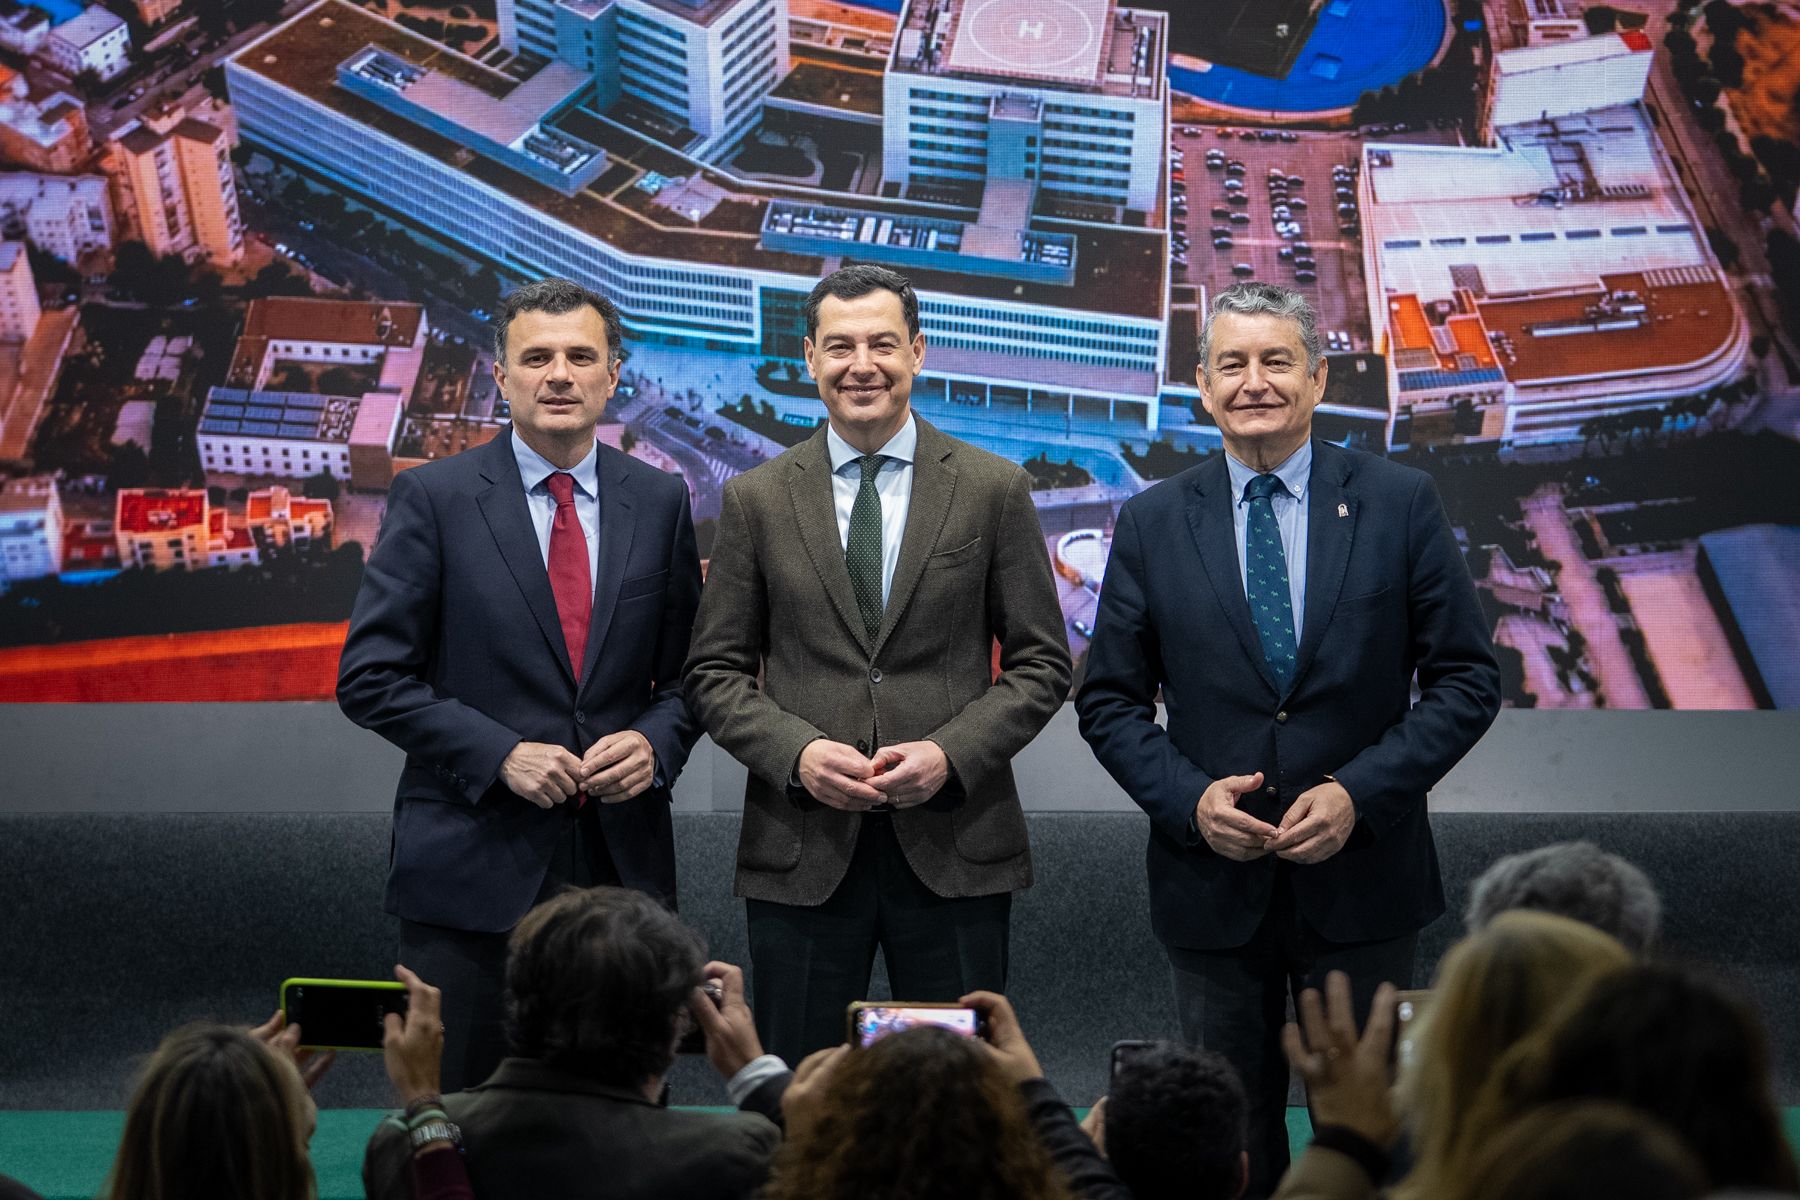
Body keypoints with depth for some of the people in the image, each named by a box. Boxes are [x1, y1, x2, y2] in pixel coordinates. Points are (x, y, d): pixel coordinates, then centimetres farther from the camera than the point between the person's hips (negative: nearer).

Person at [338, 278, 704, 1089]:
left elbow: (688, 672, 14)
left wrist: (656, 743, -7)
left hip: (623, 862, 3)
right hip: (472, 868, -3)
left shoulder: (660, 503, 8)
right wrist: (499, 754, -14)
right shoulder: (434, 498, -1)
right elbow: (370, 678, -4)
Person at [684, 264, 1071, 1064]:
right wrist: (796, 754, -11)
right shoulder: (756, 500, 6)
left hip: (956, 849, 0)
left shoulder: (994, 490, 4)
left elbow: (1042, 662, 5)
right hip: (801, 853, 1)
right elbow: (714, 672, 7)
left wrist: (951, 754, -11)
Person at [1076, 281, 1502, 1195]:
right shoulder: (1152, 524, 3)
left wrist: (1361, 793, -14)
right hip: (1212, 885, 1)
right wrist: (1187, 800, -12)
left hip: (1360, 880, -1)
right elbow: (1109, 699, 5)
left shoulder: (1400, 504, -1)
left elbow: (1466, 679, -2)